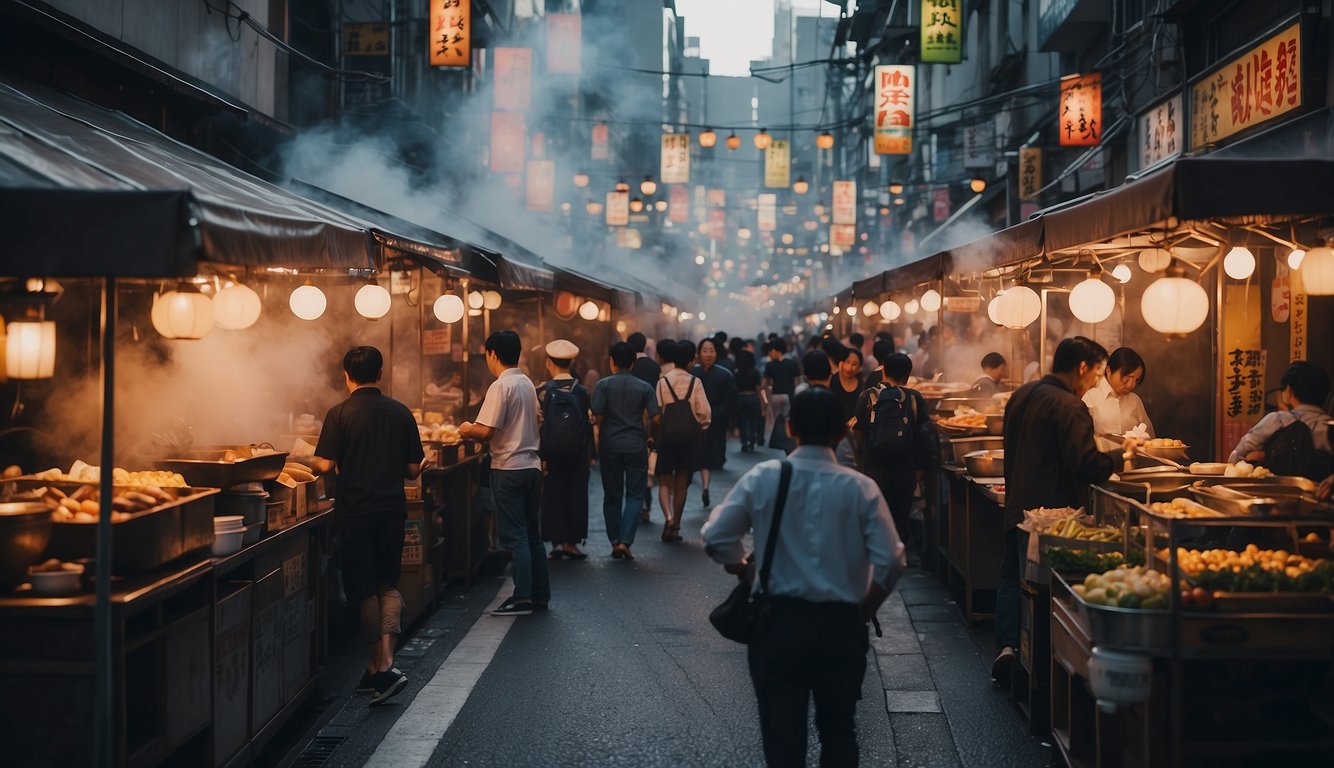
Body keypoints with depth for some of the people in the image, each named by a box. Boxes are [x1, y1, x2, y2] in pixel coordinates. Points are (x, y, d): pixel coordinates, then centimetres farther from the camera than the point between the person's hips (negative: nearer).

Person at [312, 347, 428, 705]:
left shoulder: (340, 413, -8)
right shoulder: (400, 412, 2)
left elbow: (325, 466, -12)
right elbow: (413, 470, 4)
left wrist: (311, 462, 10)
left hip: (356, 510, -3)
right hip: (392, 508, 3)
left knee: (365, 592, 5)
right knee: (388, 585, 14)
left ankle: (378, 668, 5)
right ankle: (385, 662, 2)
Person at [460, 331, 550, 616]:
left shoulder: (500, 386, -13)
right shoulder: (527, 383, 11)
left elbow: (486, 431, -20)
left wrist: (468, 429, 2)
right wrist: (476, 429, 18)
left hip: (508, 468, -8)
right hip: (532, 465, 8)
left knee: (514, 536, -3)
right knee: (532, 534, 13)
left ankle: (522, 598, -3)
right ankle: (540, 595, 17)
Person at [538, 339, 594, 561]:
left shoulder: (544, 392, -7)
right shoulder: (583, 392, -3)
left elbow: (538, 426, -9)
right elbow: (591, 425, -3)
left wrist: (540, 456, -4)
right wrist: (591, 455, 5)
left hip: (552, 457, -1)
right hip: (578, 457, 1)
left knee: (553, 496, 8)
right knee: (576, 496, 9)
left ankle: (557, 541, 5)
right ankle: (571, 542, 8)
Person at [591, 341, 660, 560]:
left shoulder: (604, 385, -4)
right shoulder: (644, 387, -1)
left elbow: (597, 415, -10)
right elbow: (654, 417, -5)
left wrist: (604, 433, 7)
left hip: (609, 446, 0)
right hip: (636, 446, 0)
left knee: (612, 496, 11)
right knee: (634, 495, 5)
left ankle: (615, 542, 15)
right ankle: (625, 541, -8)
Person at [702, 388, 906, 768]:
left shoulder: (762, 478, -7)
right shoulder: (860, 488, -8)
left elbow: (715, 537, -5)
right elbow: (890, 561, -11)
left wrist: (746, 572, 13)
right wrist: (864, 610, 6)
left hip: (777, 621, 0)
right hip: (841, 624, 0)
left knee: (781, 731, 8)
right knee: (838, 728, 18)